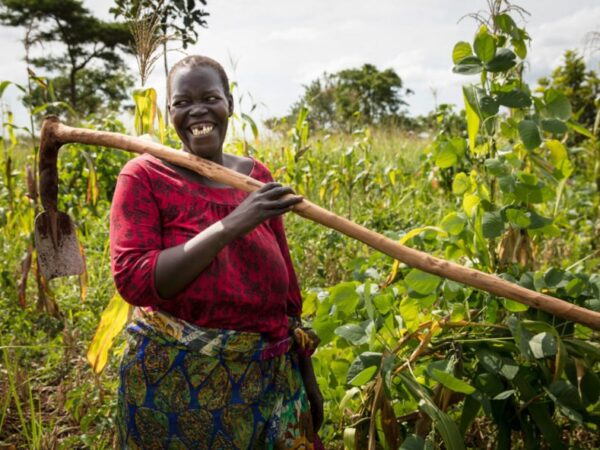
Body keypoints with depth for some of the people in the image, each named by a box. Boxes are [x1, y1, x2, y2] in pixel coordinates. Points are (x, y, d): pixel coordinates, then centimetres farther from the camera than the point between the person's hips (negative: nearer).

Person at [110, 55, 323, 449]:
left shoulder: (257, 175, 3)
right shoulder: (145, 176, -8)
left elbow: (283, 281, 8)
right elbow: (133, 281, -18)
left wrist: (306, 374, 11)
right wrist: (231, 225, -25)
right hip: (177, 383, -3)